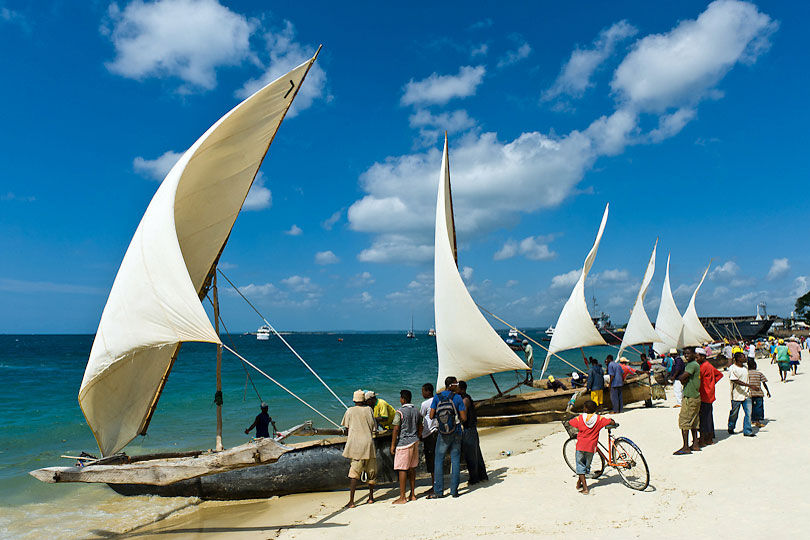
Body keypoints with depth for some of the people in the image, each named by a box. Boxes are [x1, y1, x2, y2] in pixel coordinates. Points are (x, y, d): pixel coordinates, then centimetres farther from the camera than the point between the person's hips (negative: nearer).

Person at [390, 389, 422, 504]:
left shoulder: (400, 412, -13)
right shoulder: (416, 411, 8)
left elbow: (396, 429, -14)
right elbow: (420, 427, 14)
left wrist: (393, 445, -9)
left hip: (403, 443, -7)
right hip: (414, 442, 7)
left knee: (402, 469, -2)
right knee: (412, 468, 14)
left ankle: (402, 497, 1)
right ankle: (413, 494, 19)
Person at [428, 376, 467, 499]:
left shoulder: (437, 397, -3)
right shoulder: (458, 398, -7)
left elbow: (431, 416, -4)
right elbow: (464, 418, -8)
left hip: (443, 434, 0)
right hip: (456, 433, 0)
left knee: (438, 461, 7)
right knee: (455, 461, 8)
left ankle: (438, 491, 6)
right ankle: (454, 490, 10)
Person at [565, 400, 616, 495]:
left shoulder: (579, 418, -6)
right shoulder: (599, 419, -6)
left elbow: (569, 423, 5)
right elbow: (611, 422, -11)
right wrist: (615, 425, 12)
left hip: (581, 446, -1)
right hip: (591, 447, 1)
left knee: (580, 465, 7)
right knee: (587, 465, 19)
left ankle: (585, 488, 0)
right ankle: (579, 483, 32)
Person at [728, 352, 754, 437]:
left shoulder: (745, 367, 11)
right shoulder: (732, 368, -13)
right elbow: (736, 381, -21)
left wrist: (749, 391, 22)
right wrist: (749, 385, -28)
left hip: (747, 395, 6)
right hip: (737, 395, -6)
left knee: (748, 413, -2)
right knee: (734, 413, 8)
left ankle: (747, 431, 7)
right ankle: (730, 428, 29)